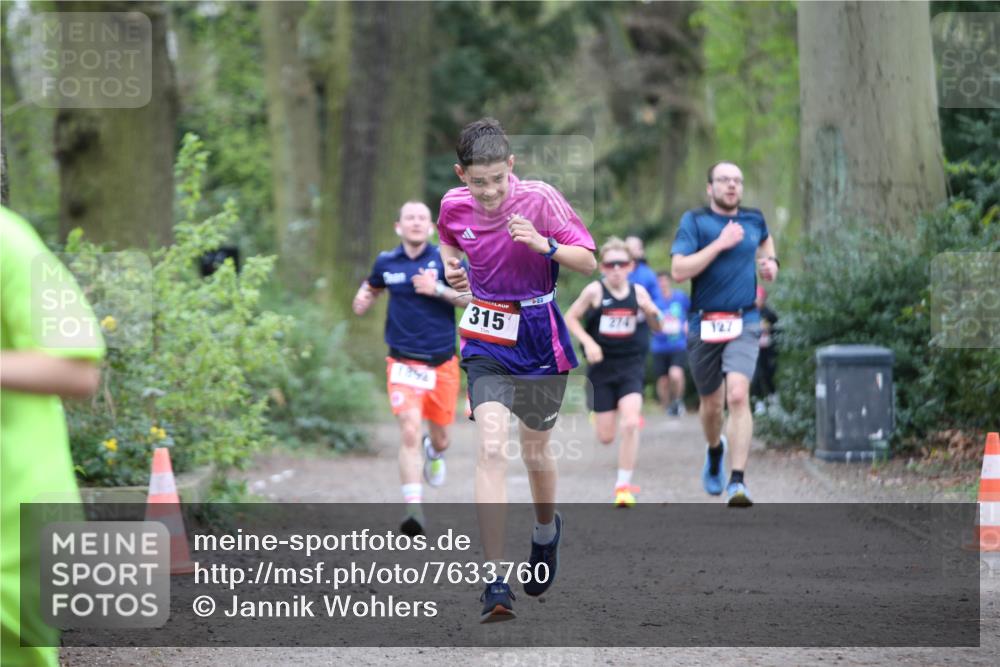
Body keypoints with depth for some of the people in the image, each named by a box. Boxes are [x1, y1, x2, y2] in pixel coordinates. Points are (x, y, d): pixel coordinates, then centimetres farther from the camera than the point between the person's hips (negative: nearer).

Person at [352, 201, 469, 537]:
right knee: (409, 431, -20)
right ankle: (414, 509, -23)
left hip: (442, 363, 1)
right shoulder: (386, 262, 3)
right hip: (404, 362, -1)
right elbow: (373, 287, 24)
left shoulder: (447, 259, -4)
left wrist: (438, 290, -21)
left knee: (440, 437, 15)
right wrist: (362, 299, 1)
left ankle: (434, 453, 55)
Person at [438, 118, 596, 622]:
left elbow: (589, 262, -10)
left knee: (535, 451, 14)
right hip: (486, 343, 1)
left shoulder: (540, 198, -13)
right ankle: (495, 578, -22)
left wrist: (545, 245, -27)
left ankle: (546, 529, 49)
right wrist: (452, 267, -3)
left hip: (540, 338, -1)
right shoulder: (453, 206, -5)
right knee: (492, 447, -18)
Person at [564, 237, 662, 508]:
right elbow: (570, 318, 1)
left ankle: (624, 485, -6)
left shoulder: (637, 291, -2)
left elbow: (657, 326, 8)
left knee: (630, 423, -18)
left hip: (631, 364, 1)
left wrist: (653, 312, -15)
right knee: (606, 437, 4)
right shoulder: (595, 290, -8)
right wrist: (588, 342, -13)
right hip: (602, 366, -1)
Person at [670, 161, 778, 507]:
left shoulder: (754, 219, 10)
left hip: (743, 323, 1)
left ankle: (738, 481, -21)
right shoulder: (694, 221, -3)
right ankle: (715, 450, 47)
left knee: (738, 396, -19)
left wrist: (770, 261, 16)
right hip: (704, 324, -1)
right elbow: (678, 271, -16)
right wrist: (719, 244, -19)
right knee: (711, 404, 12)